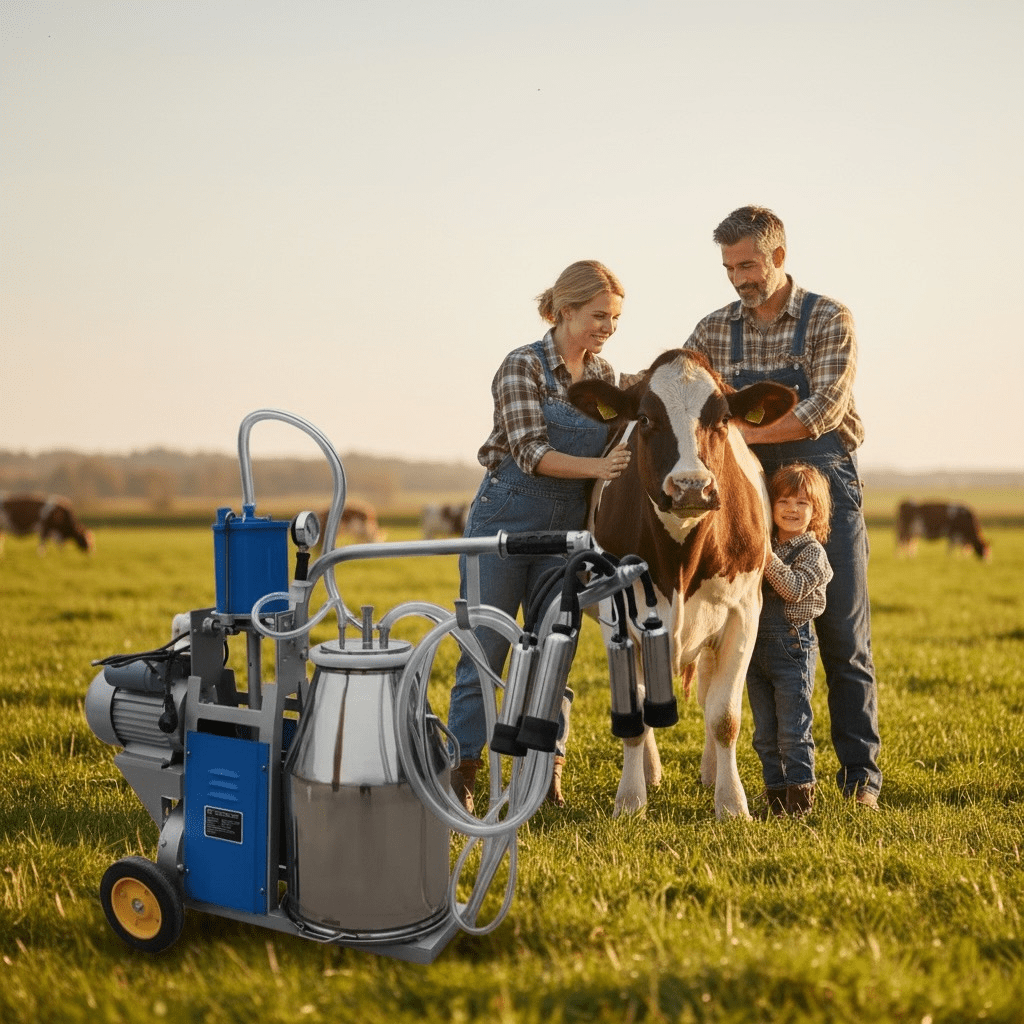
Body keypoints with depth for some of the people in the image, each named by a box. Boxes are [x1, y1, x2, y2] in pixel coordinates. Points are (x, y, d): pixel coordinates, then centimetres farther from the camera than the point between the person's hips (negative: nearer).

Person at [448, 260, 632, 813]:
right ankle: (461, 771, 11)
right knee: (485, 648, 1)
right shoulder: (523, 366, -10)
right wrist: (596, 466, -31)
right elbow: (531, 453, -18)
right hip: (505, 515, -5)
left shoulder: (605, 377, 8)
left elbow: (618, 449, 13)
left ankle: (545, 774, 18)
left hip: (566, 528, 5)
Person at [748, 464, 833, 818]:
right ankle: (775, 791, 19)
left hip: (793, 645, -6)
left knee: (793, 729, -2)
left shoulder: (812, 551, -6)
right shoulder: (765, 545, 12)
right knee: (765, 731, 10)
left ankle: (799, 793, 7)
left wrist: (766, 557, -25)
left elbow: (795, 588, -20)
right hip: (756, 644, 6)